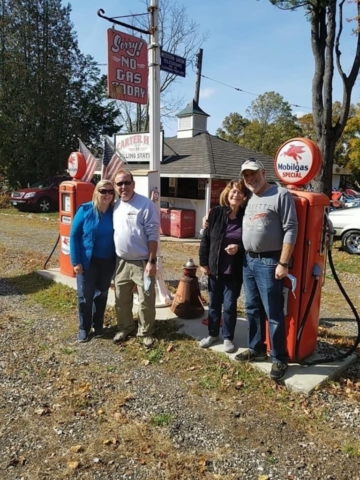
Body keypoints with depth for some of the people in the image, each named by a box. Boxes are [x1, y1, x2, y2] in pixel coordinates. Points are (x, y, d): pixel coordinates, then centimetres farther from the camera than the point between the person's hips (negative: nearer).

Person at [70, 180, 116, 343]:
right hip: (87, 261, -2)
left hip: (108, 262, 2)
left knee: (102, 295, 15)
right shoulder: (85, 210, -9)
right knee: (85, 296, 6)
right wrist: (76, 261, -12)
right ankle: (84, 328, 23)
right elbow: (74, 236, -7)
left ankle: (98, 325, 32)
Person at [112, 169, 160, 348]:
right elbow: (113, 233, 14)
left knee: (146, 301, 5)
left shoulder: (146, 205, -12)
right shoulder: (115, 206, 7)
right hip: (121, 262, 6)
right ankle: (124, 327, 37)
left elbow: (153, 235, -14)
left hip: (142, 263, -5)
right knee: (121, 299, 17)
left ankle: (146, 332, 24)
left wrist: (152, 261, -17)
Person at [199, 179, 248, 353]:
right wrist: (203, 262, -2)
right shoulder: (216, 213, -4)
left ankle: (228, 338, 25)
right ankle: (213, 334, 33)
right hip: (215, 267, 2)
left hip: (235, 270, -2)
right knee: (214, 303, 15)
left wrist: (239, 248, -19)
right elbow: (205, 238, 0)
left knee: (230, 305, 6)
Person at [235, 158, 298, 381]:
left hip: (269, 262, -8)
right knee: (253, 310, 16)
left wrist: (283, 263, -19)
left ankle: (279, 359, 12)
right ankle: (256, 348, 31)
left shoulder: (281, 195, -9)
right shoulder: (250, 199, 16)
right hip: (249, 261, 8)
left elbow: (290, 230, -14)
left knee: (274, 314, -1)